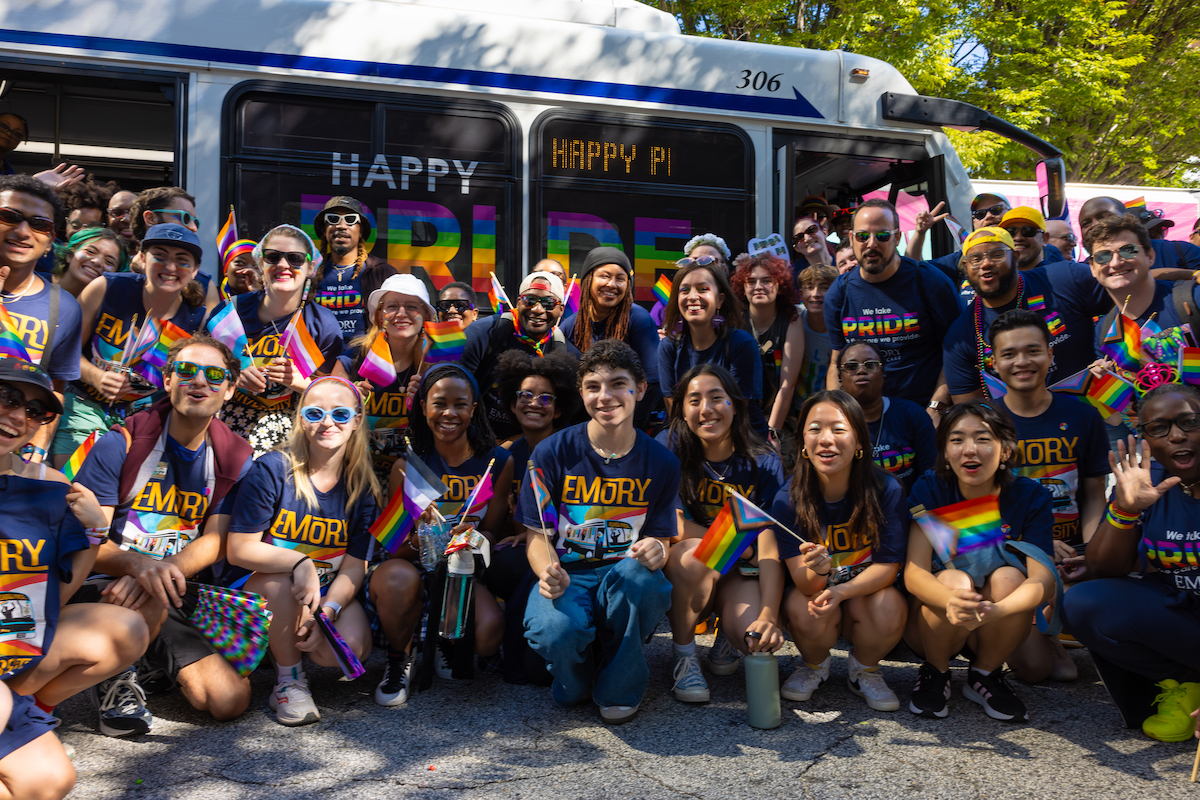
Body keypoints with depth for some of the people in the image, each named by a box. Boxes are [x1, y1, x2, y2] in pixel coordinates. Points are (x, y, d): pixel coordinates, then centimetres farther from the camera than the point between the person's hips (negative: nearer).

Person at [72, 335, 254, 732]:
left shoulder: (235, 458, 5)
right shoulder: (118, 446, -5)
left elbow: (215, 542, -3)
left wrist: (167, 570, -26)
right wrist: (140, 565, -32)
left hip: (184, 597, 3)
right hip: (112, 586, -3)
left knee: (230, 701, -13)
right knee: (149, 602, -39)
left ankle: (153, 667, 18)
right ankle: (118, 675, -5)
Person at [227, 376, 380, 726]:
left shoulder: (363, 487, -3)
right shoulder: (272, 470, -13)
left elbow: (354, 565, -5)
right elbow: (239, 549, -16)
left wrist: (328, 610, -23)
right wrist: (300, 563, -31)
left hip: (331, 593, 3)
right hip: (261, 589, -2)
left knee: (352, 648, -25)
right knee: (281, 582, -36)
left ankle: (292, 641, 13)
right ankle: (288, 680, -10)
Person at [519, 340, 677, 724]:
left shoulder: (660, 462, 1)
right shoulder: (552, 453, -4)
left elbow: (661, 539, 5)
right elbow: (537, 535, -2)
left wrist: (656, 550, -22)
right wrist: (547, 572, -25)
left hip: (622, 576, 2)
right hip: (567, 575, -1)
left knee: (643, 575, -36)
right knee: (556, 632, -35)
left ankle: (619, 688, -6)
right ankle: (576, 682, 7)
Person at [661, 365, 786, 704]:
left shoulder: (763, 463, -11)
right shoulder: (669, 448, -12)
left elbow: (770, 550, -18)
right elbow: (675, 525, -14)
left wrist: (769, 617, -32)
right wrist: (742, 546, -11)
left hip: (738, 574, 1)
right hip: (679, 569, 0)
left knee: (755, 637, -28)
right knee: (698, 554, -35)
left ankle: (728, 630, 12)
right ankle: (684, 657, -11)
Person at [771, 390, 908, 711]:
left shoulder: (886, 489, -19)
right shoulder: (788, 498, -20)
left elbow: (888, 565, -16)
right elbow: (806, 585, -22)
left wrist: (842, 591, -36)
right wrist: (817, 569, -49)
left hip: (867, 587, 0)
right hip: (814, 587, 0)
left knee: (889, 608, -32)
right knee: (805, 610, -33)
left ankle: (865, 670, 3)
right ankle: (814, 665, 5)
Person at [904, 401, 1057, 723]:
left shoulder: (1030, 496, -12)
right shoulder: (930, 490, -13)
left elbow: (1044, 578, -25)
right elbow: (914, 573, -23)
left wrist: (995, 610, -47)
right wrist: (951, 600, -48)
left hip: (1000, 632, 1)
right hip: (932, 622, -1)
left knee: (1008, 578, -29)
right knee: (956, 579, -31)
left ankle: (986, 676, -3)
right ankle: (935, 673, -4)